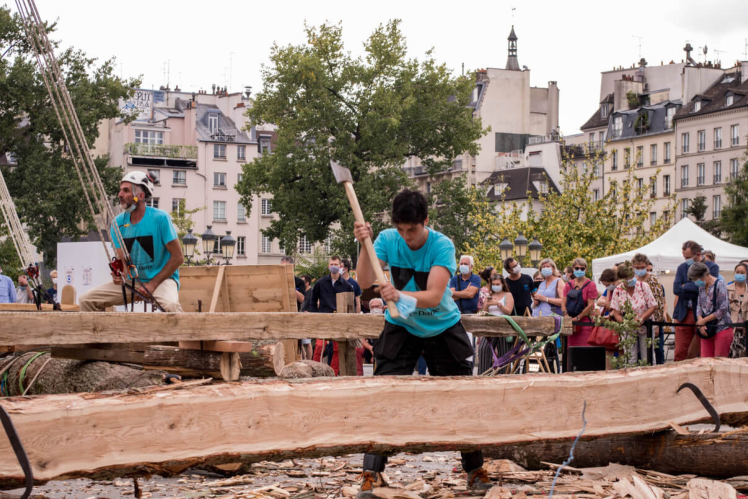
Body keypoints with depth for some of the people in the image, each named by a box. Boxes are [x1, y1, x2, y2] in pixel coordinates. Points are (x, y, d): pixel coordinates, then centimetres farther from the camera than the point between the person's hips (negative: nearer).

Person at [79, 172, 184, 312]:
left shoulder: (160, 218, -12)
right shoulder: (118, 222, 3)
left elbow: (178, 258, -11)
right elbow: (122, 259, 5)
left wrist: (152, 285, -15)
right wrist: (118, 274, -20)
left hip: (161, 279, -5)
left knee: (170, 305, -39)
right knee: (86, 300, -7)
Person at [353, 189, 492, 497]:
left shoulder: (442, 246, -23)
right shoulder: (387, 240, -15)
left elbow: (434, 296, -34)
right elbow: (364, 281, -23)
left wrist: (400, 295, -51)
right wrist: (364, 246, -37)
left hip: (443, 327, -1)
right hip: (400, 327, 1)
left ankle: (475, 469, 20)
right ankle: (372, 472, -6)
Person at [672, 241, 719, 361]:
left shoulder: (712, 267, -1)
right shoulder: (682, 267, 12)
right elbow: (676, 289, -2)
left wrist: (685, 286, -8)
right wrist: (696, 289, -11)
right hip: (684, 314, 3)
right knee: (680, 353, 2)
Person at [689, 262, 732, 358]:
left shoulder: (720, 284, -9)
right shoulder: (701, 287, 13)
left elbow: (723, 310, -13)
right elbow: (699, 307, 12)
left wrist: (703, 321, -8)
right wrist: (700, 323, -7)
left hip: (721, 329, -6)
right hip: (706, 331, 6)